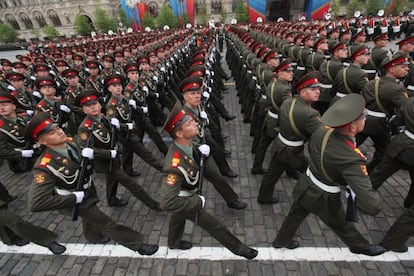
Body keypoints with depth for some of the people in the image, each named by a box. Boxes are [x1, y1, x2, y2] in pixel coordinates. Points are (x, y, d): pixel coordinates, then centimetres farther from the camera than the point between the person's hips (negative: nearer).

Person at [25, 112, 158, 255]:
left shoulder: (70, 142, -15)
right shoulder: (44, 167, -35)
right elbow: (36, 203, -36)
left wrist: (87, 157, -14)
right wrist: (74, 198, -31)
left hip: (88, 191, 6)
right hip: (78, 201, -6)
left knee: (90, 216, 33)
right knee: (105, 223, 7)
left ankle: (94, 236, 64)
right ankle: (137, 244, 24)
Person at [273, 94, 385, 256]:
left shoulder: (321, 131, -20)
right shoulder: (352, 160, -37)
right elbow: (371, 206, -36)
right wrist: (374, 197, -15)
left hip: (306, 185, 5)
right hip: (323, 199, -4)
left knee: (296, 214, 27)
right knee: (342, 224, 27)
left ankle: (282, 240, 51)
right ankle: (361, 247, 59)